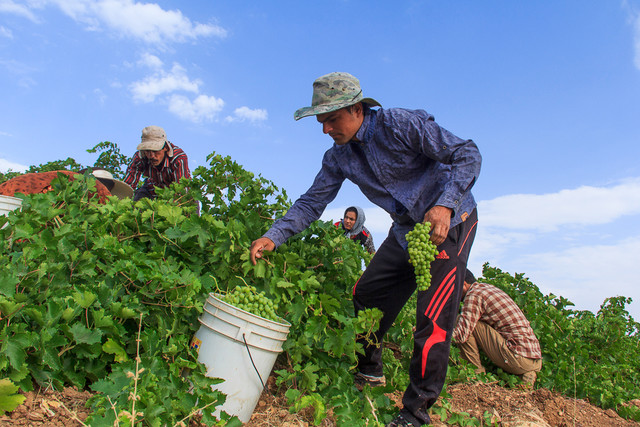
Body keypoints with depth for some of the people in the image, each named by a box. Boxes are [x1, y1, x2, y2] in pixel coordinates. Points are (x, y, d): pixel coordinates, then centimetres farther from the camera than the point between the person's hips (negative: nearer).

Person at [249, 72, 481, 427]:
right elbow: (312, 202, -2)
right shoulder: (339, 157, -3)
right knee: (366, 293, 6)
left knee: (433, 315, -13)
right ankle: (368, 370, 29)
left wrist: (445, 204, -35)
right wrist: (274, 235, -16)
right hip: (406, 228, 7)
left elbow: (467, 153, -20)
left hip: (450, 220, -6)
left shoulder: (401, 124, -23)